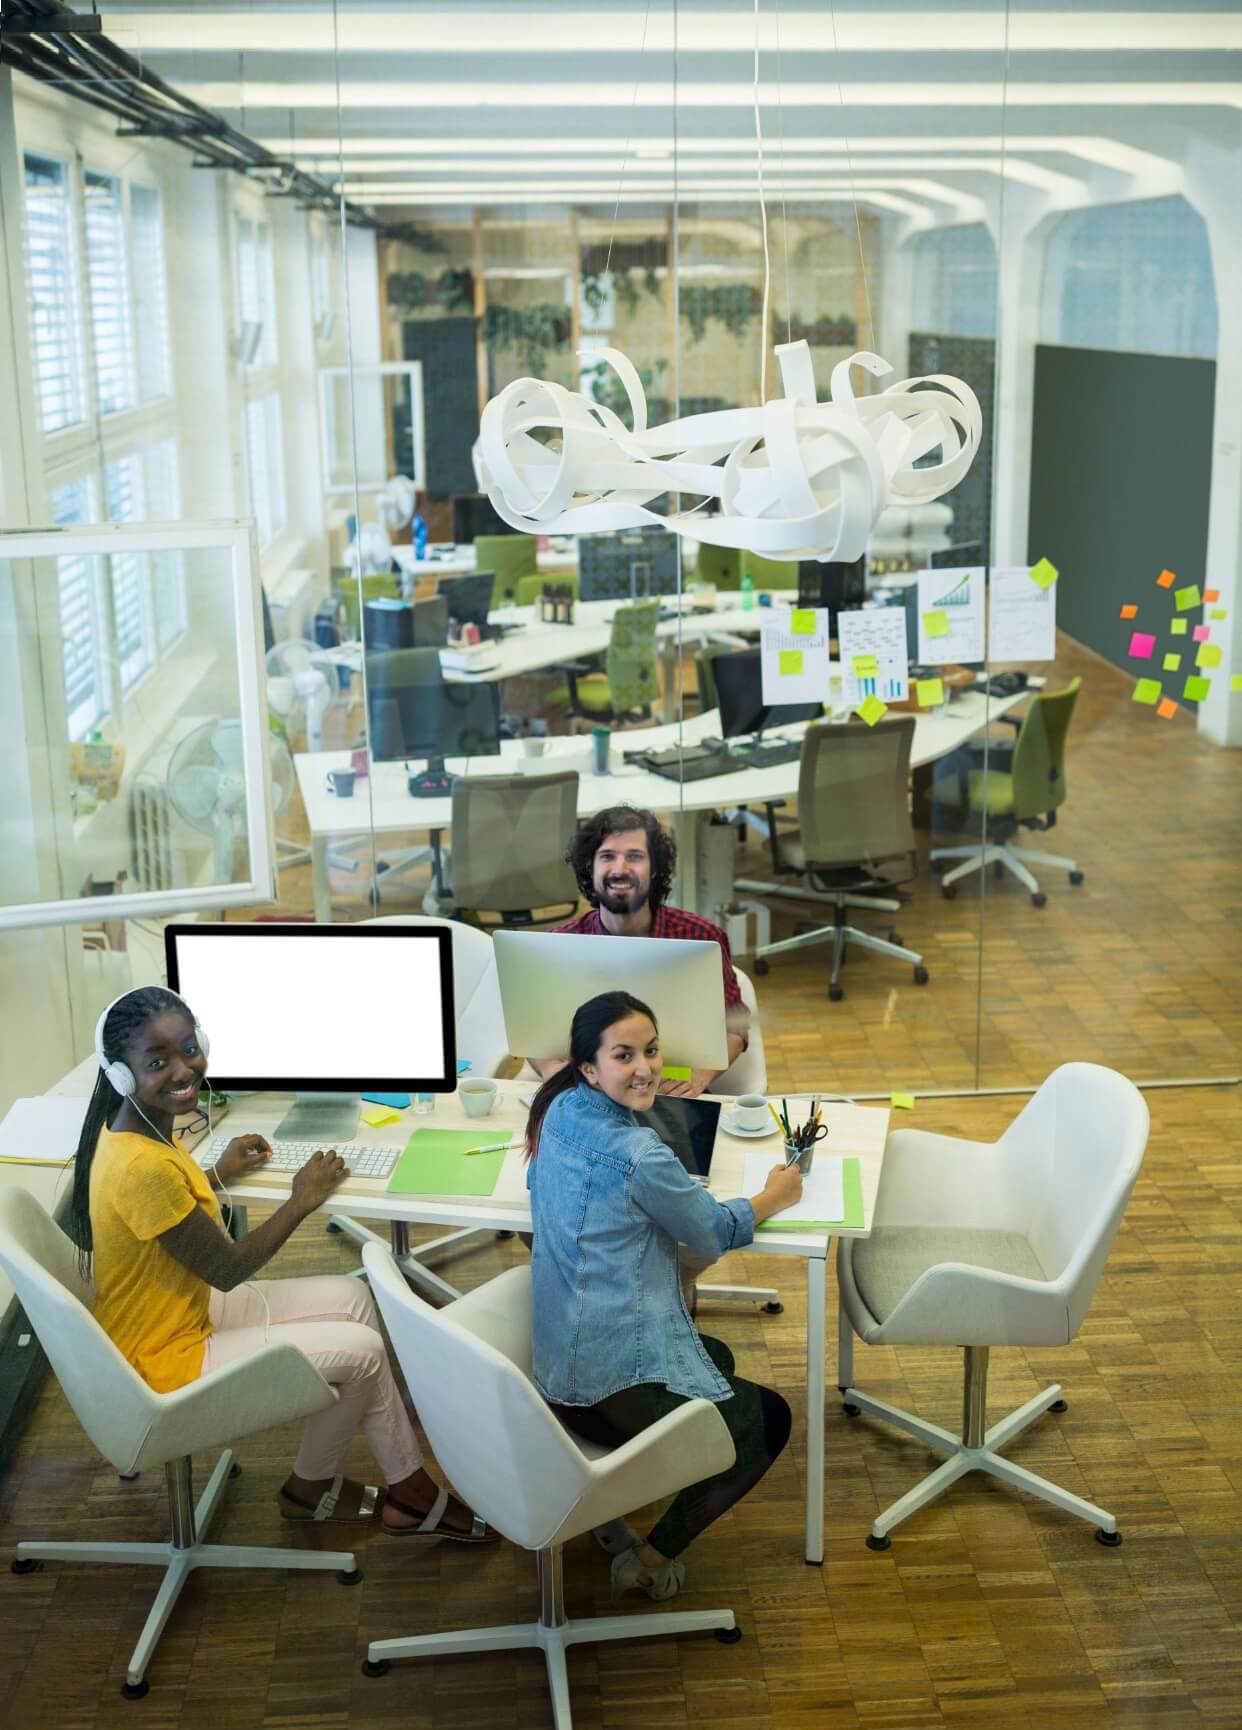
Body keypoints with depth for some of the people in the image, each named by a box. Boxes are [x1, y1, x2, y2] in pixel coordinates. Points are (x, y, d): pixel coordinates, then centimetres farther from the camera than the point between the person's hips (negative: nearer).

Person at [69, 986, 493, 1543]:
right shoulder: (141, 1167, -33)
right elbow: (229, 1270, -22)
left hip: (187, 1309, 9)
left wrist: (216, 1175, 10)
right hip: (169, 1359, -9)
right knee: (362, 1350, -4)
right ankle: (309, 1488, 22)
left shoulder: (134, 1129, -4)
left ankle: (409, 1489, 15)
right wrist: (301, 1201, -10)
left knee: (353, 1298, 9)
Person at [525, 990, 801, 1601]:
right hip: (614, 1383, -9)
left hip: (557, 1365, 9)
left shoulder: (561, 1112, 1)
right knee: (769, 1421, 13)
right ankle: (652, 1558, 14)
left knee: (719, 1358, 32)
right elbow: (715, 1232, -7)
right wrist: (775, 1195, 11)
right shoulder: (638, 1156, -22)